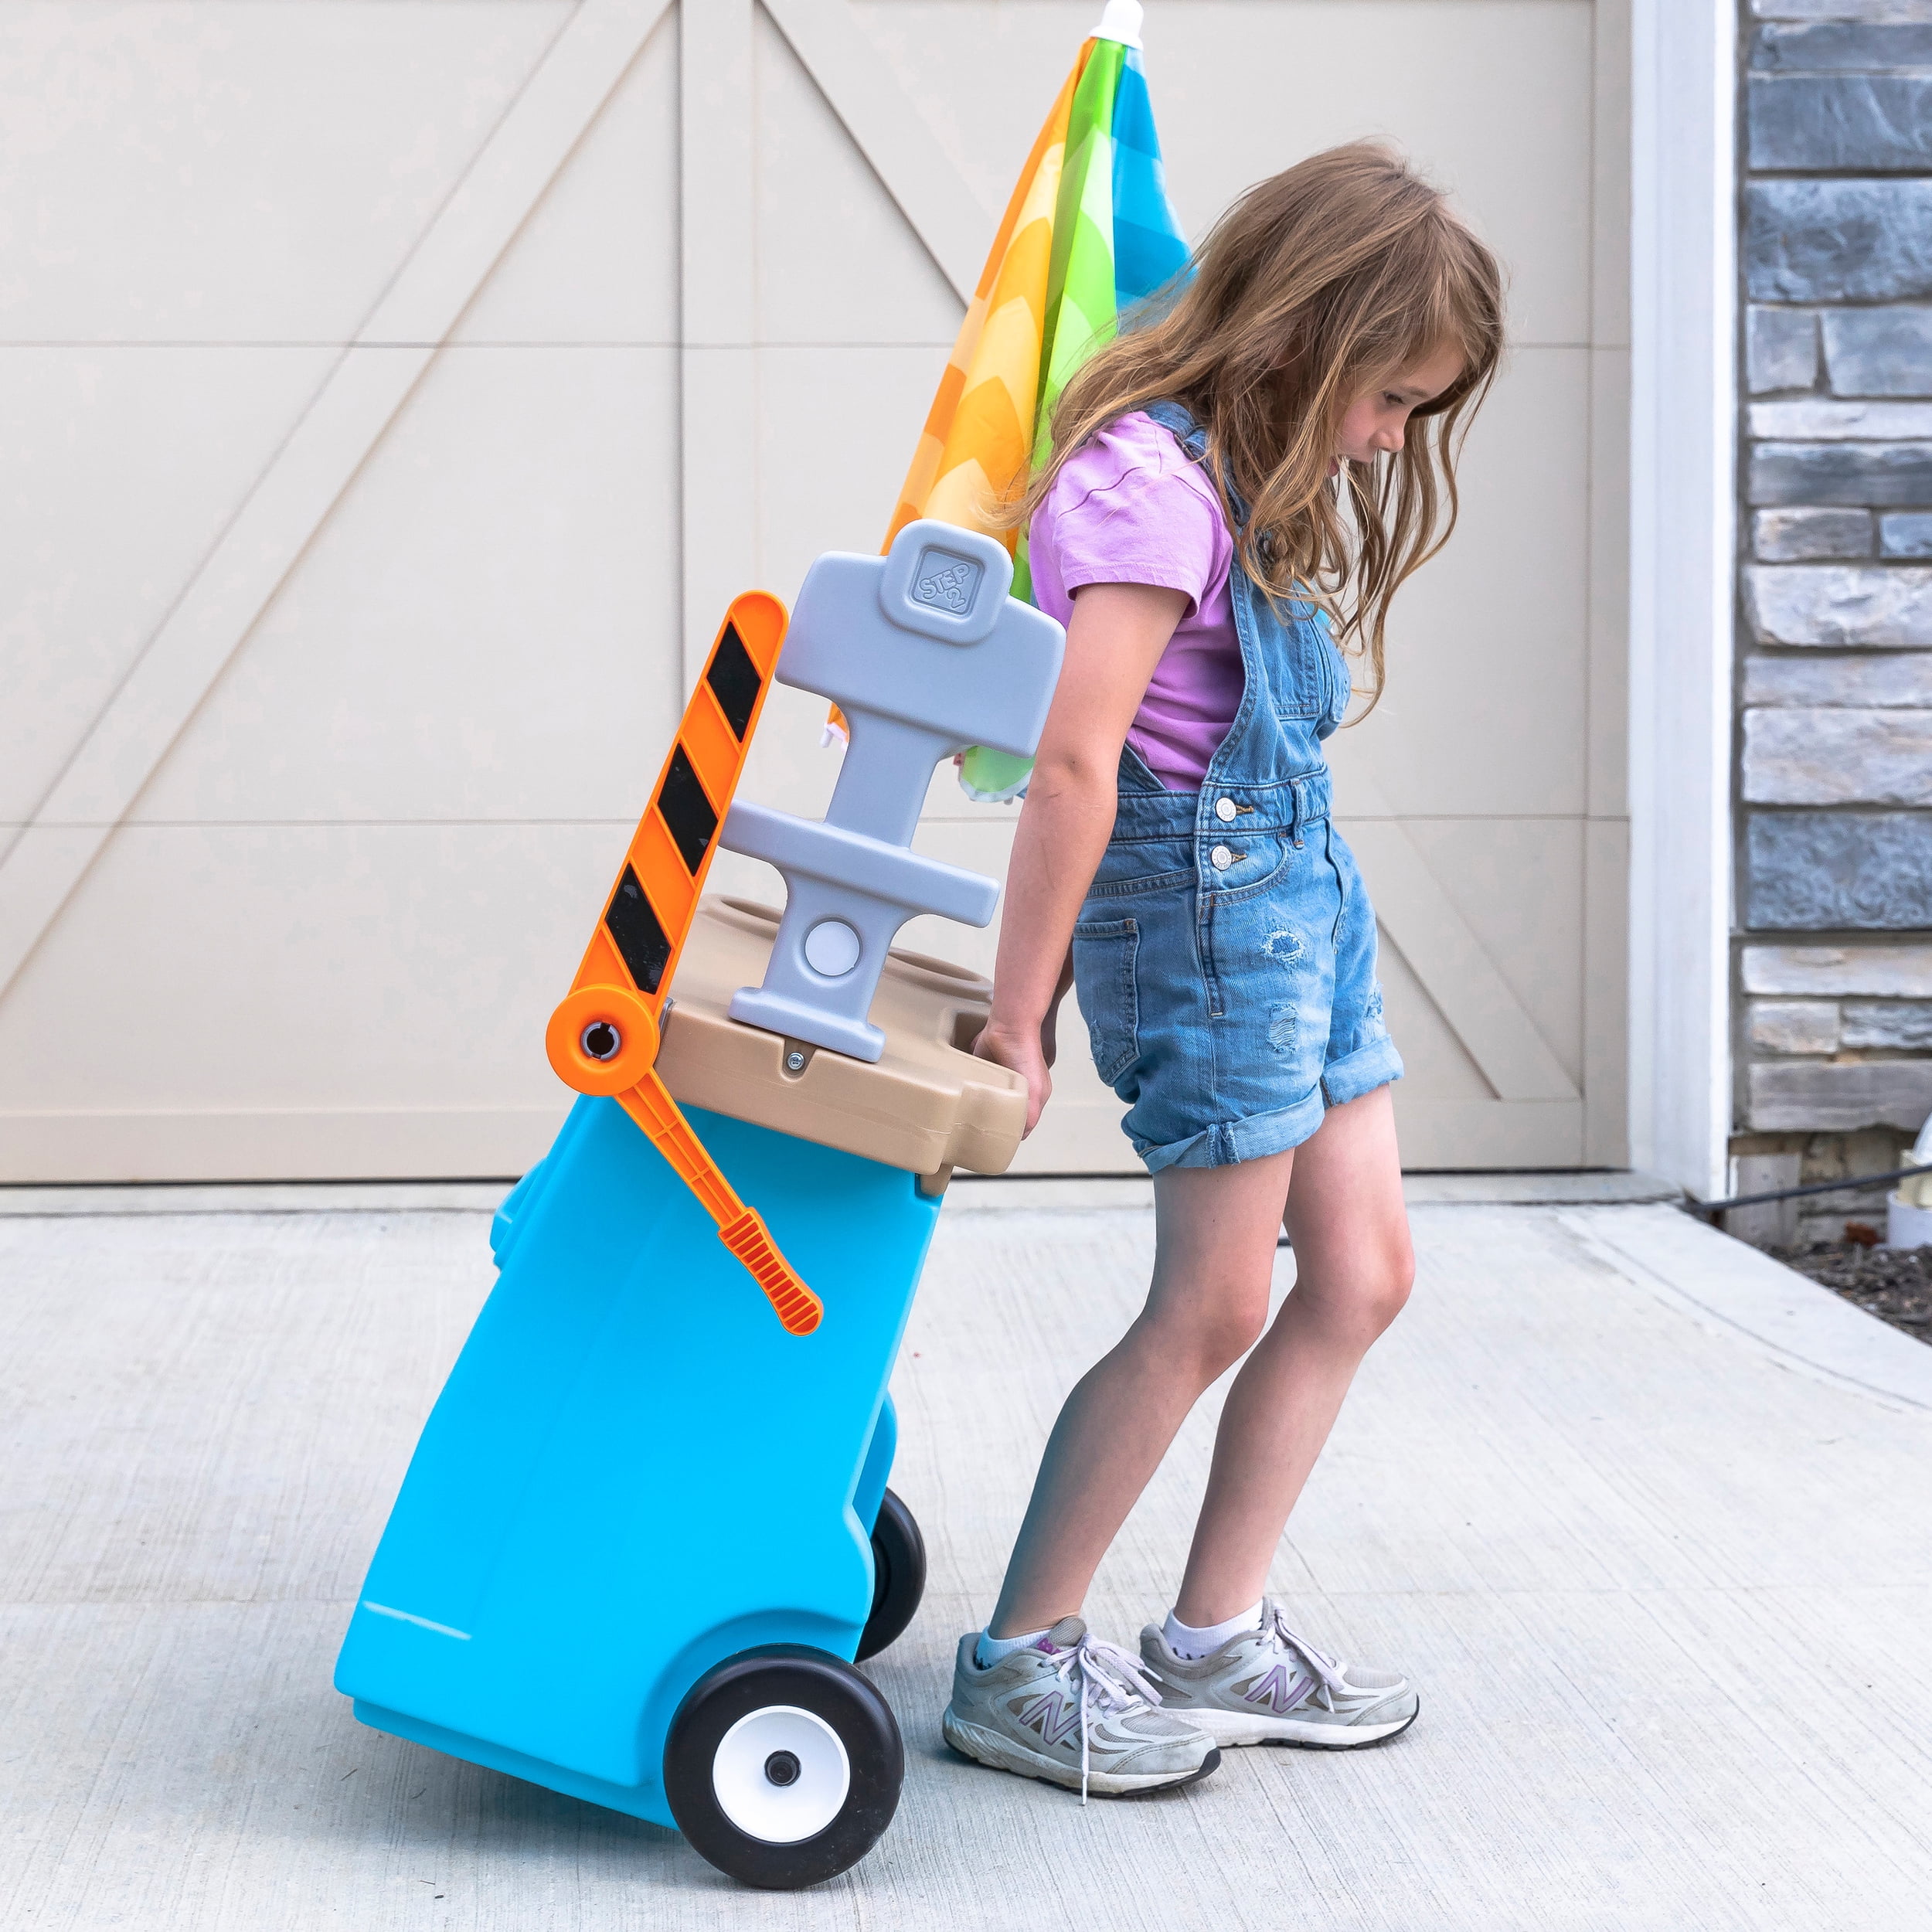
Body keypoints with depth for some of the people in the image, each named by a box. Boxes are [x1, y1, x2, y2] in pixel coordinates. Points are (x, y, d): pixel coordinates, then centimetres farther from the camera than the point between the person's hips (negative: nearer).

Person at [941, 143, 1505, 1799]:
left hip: (1303, 885, 10)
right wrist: (1019, 1015, -20)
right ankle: (1017, 1667, 10)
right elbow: (1074, 765, -23)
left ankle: (1215, 1645, 20)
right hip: (1201, 885, -10)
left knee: (1362, 1274, 10)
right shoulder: (1154, 484, -19)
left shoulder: (1253, 477, 12)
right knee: (1215, 1305, -2)